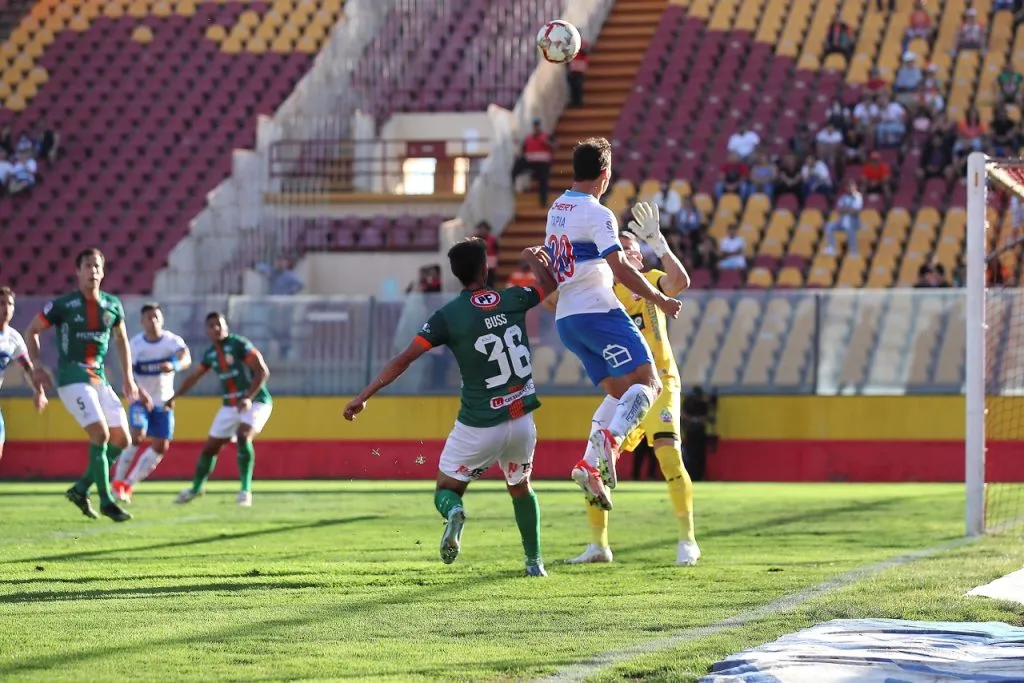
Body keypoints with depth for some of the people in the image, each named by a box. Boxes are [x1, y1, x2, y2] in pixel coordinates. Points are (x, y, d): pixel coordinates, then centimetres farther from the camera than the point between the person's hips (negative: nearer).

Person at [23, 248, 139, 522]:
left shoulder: (112, 305, 6)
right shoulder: (63, 305, -7)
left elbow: (121, 340, 21)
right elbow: (32, 331, 4)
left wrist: (128, 378, 16)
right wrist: (37, 366, -6)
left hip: (99, 379, 6)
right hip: (72, 379, -6)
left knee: (122, 439, 1)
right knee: (100, 433, -20)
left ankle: (81, 488, 14)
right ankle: (106, 500, -11)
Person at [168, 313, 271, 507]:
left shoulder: (239, 344, -15)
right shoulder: (210, 354, 6)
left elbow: (263, 372, -20)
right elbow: (193, 377, 23)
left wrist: (249, 398, -30)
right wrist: (173, 398, 27)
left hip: (255, 402, -7)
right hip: (230, 406, 7)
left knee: (243, 437, -31)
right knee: (210, 447, 11)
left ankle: (246, 490, -23)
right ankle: (196, 487, 34)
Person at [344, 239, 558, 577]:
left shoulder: (449, 315, -10)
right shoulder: (513, 299, -1)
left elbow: (405, 358, -13)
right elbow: (551, 285, 19)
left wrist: (364, 396, -8)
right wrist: (533, 257, 38)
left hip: (478, 425, -3)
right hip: (521, 420, 3)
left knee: (446, 490, 12)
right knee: (521, 488, 27)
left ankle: (454, 512, -23)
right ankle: (534, 561, 24)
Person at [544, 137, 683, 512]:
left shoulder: (556, 209, 15)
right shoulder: (598, 214, -10)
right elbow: (620, 269, -18)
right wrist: (660, 299, -10)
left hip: (565, 319, 8)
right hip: (598, 311, -8)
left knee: (620, 392, 12)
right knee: (647, 382, -12)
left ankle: (590, 465, -3)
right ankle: (609, 440, -35)